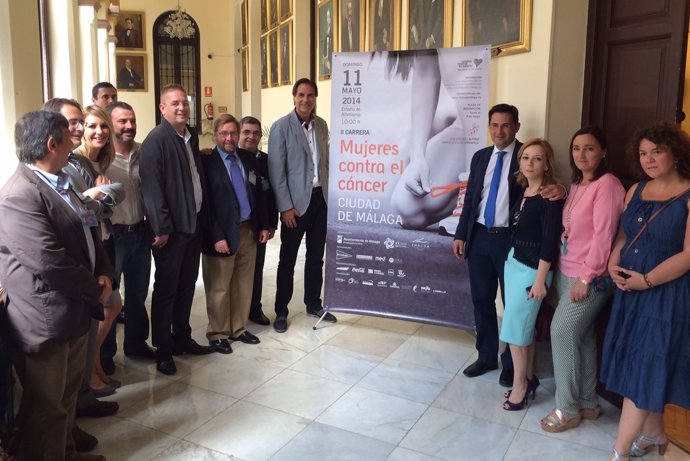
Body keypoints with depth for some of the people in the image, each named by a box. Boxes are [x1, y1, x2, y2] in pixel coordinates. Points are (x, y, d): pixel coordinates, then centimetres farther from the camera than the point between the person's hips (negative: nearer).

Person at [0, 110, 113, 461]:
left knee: (66, 398, 25)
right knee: (45, 407, 9)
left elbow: (85, 233, 16)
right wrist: (95, 290, -14)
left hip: (74, 312, 10)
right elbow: (49, 262, -27)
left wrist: (104, 273, -1)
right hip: (45, 321, -10)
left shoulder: (59, 183, 11)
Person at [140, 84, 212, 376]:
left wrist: (201, 216, 11)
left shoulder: (191, 138, 12)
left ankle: (182, 338, 30)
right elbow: (152, 186, -17)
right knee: (166, 289, 4)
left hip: (193, 223, 7)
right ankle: (163, 350, 16)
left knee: (187, 285, 16)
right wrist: (161, 228, -19)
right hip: (171, 228, -7)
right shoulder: (156, 140, -12)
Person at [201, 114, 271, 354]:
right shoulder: (206, 162, -10)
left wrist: (263, 225, 9)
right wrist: (216, 236, -16)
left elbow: (258, 194, 14)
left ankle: (238, 329, 30)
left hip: (248, 230, 6)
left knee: (244, 284, 14)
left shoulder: (248, 159, 8)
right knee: (219, 288, 7)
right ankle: (217, 334, 22)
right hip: (222, 234, -5)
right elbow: (204, 204, -12)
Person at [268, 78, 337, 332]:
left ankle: (313, 304, 29)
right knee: (288, 259, 4)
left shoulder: (322, 125, 8)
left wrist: (330, 193, 8)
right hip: (296, 201, -5)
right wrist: (285, 207, -15)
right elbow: (276, 170, -12)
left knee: (316, 256, 14)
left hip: (320, 197, 5)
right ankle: (281, 311, 15)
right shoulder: (281, 126, -9)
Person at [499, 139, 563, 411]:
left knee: (514, 328, -1)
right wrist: (511, 260, 9)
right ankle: (528, 378, 28)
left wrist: (540, 280, -19)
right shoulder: (522, 192, 7)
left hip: (532, 269, -7)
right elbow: (516, 230, 8)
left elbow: (550, 242, -18)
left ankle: (520, 384, 16)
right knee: (523, 326, 14)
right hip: (513, 263, 7)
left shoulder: (550, 197, -15)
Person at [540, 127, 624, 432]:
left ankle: (568, 409, 7)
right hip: (566, 271, 8)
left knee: (562, 332, -7)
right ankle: (587, 402, 26)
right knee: (580, 336, 13)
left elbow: (603, 234, -19)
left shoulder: (607, 184, -15)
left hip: (590, 276, -8)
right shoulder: (577, 184, 13)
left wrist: (586, 277, -18)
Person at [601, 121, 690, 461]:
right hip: (630, 291, 7)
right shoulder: (636, 190, 8)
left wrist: (647, 280, -18)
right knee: (637, 366, 15)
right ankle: (654, 434, 35)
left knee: (643, 370, -1)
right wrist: (613, 264, -5)